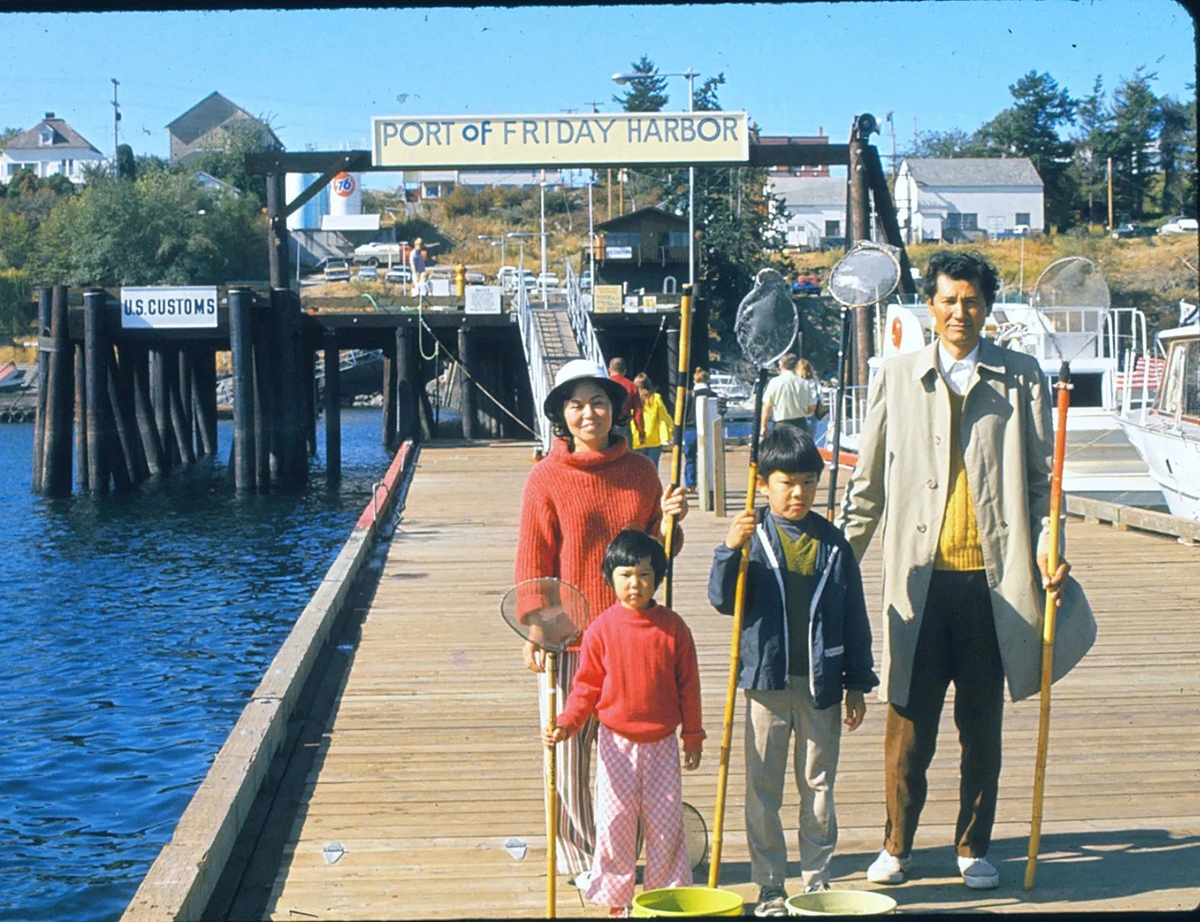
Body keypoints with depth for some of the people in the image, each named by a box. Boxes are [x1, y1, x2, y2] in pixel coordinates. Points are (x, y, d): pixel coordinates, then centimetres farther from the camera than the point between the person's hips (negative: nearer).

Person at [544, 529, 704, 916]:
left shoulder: (673, 627, -4)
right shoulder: (601, 629, -7)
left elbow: (688, 685, 3)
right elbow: (586, 686, -2)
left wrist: (693, 735, 6)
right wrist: (564, 726, -14)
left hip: (662, 742, 1)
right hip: (617, 742, -1)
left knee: (666, 822, 5)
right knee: (614, 824, 2)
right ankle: (616, 900, 16)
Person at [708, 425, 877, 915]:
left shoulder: (833, 543, 3)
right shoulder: (753, 536, -3)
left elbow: (854, 617, 7)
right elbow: (724, 601, -8)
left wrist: (857, 683, 7)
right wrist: (730, 550, -24)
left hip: (821, 684, 1)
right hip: (767, 681, -1)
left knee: (818, 790, 10)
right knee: (762, 792, 6)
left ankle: (816, 879, 23)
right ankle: (769, 885, 17)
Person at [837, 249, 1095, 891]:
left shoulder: (1020, 378, 6)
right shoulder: (897, 378, 7)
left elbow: (1042, 473, 8)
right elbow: (867, 482, 12)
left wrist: (1049, 545, -6)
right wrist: (841, 556, 8)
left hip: (993, 576, 0)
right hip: (919, 576, 0)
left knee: (981, 723, 10)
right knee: (908, 722, 2)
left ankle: (973, 847, 24)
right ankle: (896, 844, 20)